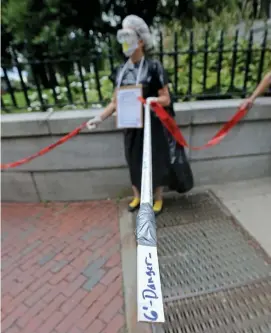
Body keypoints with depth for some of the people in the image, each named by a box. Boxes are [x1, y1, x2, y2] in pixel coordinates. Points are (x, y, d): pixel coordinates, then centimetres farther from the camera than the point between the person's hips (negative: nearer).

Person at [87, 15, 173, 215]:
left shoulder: (154, 67, -8)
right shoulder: (122, 71, 6)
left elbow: (166, 99, -9)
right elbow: (116, 101, 8)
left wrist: (150, 100, -28)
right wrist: (100, 118, -4)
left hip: (153, 125, -4)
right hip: (131, 126, 5)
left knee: (156, 161, 7)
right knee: (134, 161, 14)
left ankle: (159, 198, 30)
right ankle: (137, 197, 36)